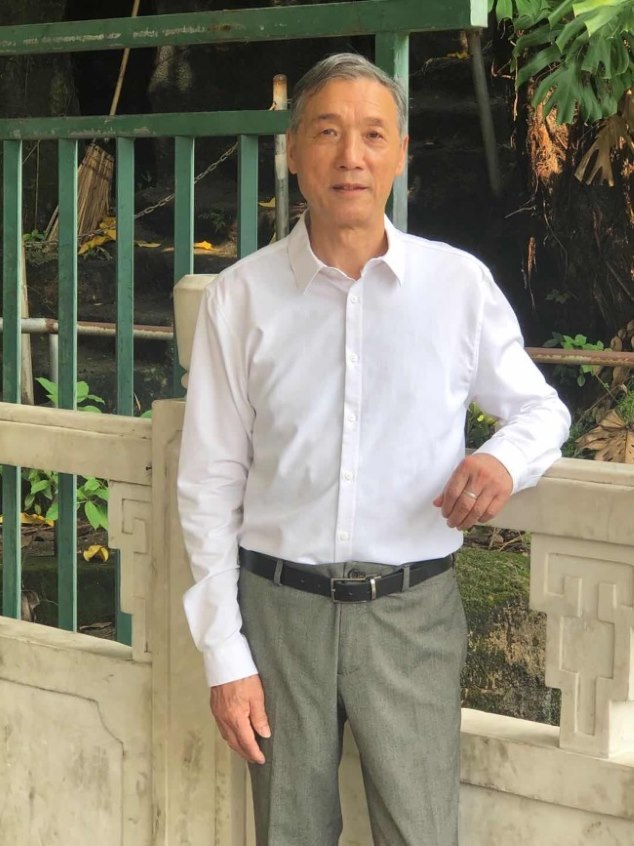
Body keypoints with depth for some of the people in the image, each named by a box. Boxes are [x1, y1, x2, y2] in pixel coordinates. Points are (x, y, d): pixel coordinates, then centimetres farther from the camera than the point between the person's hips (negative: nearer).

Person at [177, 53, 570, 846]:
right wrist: (224, 655, -2)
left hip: (413, 611, 0)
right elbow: (210, 484, 0)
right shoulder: (242, 296, -4)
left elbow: (541, 407, 13)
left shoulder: (460, 284, -2)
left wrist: (508, 458, -12)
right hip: (281, 606, 0)